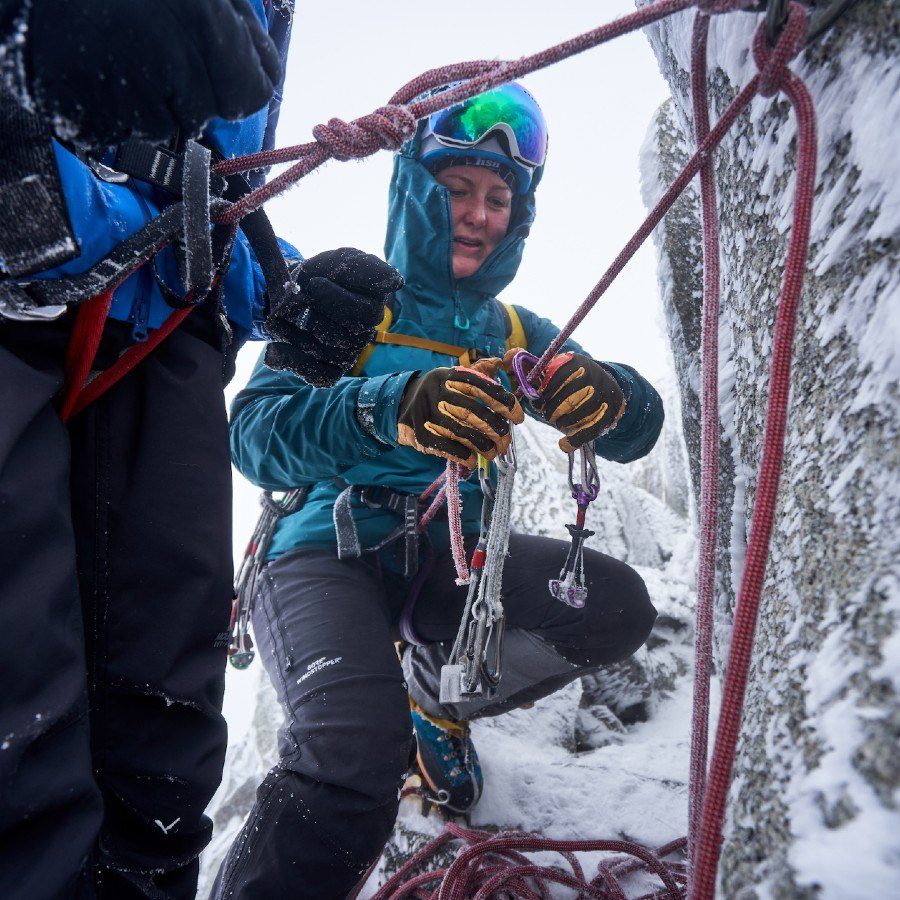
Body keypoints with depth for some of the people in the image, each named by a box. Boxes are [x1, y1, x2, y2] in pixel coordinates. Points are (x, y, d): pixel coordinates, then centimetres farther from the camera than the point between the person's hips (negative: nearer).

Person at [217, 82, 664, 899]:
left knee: (618, 607, -15)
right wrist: (397, 410, -35)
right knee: (358, 756, -31)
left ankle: (436, 694, 11)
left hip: (448, 563, 5)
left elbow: (638, 430, 3)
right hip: (327, 554, -5)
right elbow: (256, 431, -15)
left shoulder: (515, 336, 14)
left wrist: (604, 396, -23)